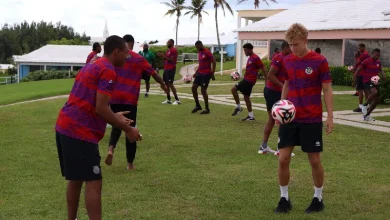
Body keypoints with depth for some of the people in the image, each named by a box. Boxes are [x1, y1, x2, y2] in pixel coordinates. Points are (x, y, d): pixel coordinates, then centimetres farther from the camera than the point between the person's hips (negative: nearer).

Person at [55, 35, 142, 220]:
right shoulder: (108, 70, -11)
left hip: (65, 127, 10)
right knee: (93, 183, -6)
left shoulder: (91, 67, 19)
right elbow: (100, 108, -18)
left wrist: (115, 117, 29)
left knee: (75, 180, 18)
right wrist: (127, 129, -10)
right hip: (80, 133, -10)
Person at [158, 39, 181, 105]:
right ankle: (168, 99, 15)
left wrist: (164, 56, -22)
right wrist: (162, 56, 6)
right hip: (166, 69, 10)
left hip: (171, 69, -10)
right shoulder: (168, 50, 17)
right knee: (166, 84, 9)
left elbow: (172, 60, -20)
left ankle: (177, 100, -7)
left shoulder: (174, 50, -13)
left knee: (170, 84, -11)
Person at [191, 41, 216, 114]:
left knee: (203, 90, -7)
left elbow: (214, 63, -14)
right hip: (199, 73, 9)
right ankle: (197, 106, 16)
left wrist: (212, 74, -16)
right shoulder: (199, 53, 14)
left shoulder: (207, 52, -13)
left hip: (206, 74, -9)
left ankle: (207, 109, 3)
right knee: (194, 87, 4)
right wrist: (196, 72, 17)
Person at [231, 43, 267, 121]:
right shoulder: (250, 58, 15)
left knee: (234, 89, -11)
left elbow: (263, 68, -15)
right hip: (247, 79, 10)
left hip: (249, 80, -10)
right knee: (246, 97, 9)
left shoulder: (255, 58, -13)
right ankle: (251, 116, 13)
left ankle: (238, 107, 0)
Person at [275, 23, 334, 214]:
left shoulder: (319, 61, -9)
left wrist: (330, 116, -10)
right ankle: (284, 198, 13)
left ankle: (318, 199, 22)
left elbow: (327, 90, -6)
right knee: (283, 159, -1)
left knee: (314, 160, 5)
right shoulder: (287, 61, 4)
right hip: (289, 118, 4)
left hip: (312, 120, -4)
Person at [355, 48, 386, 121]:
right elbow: (358, 70, -6)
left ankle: (366, 115, 20)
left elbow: (380, 70, 25)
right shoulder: (366, 61, -11)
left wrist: (383, 76, 3)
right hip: (367, 82, -7)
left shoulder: (378, 62, 8)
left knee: (377, 100, 6)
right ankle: (365, 105, -14)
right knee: (374, 92, -35)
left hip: (374, 82, 7)